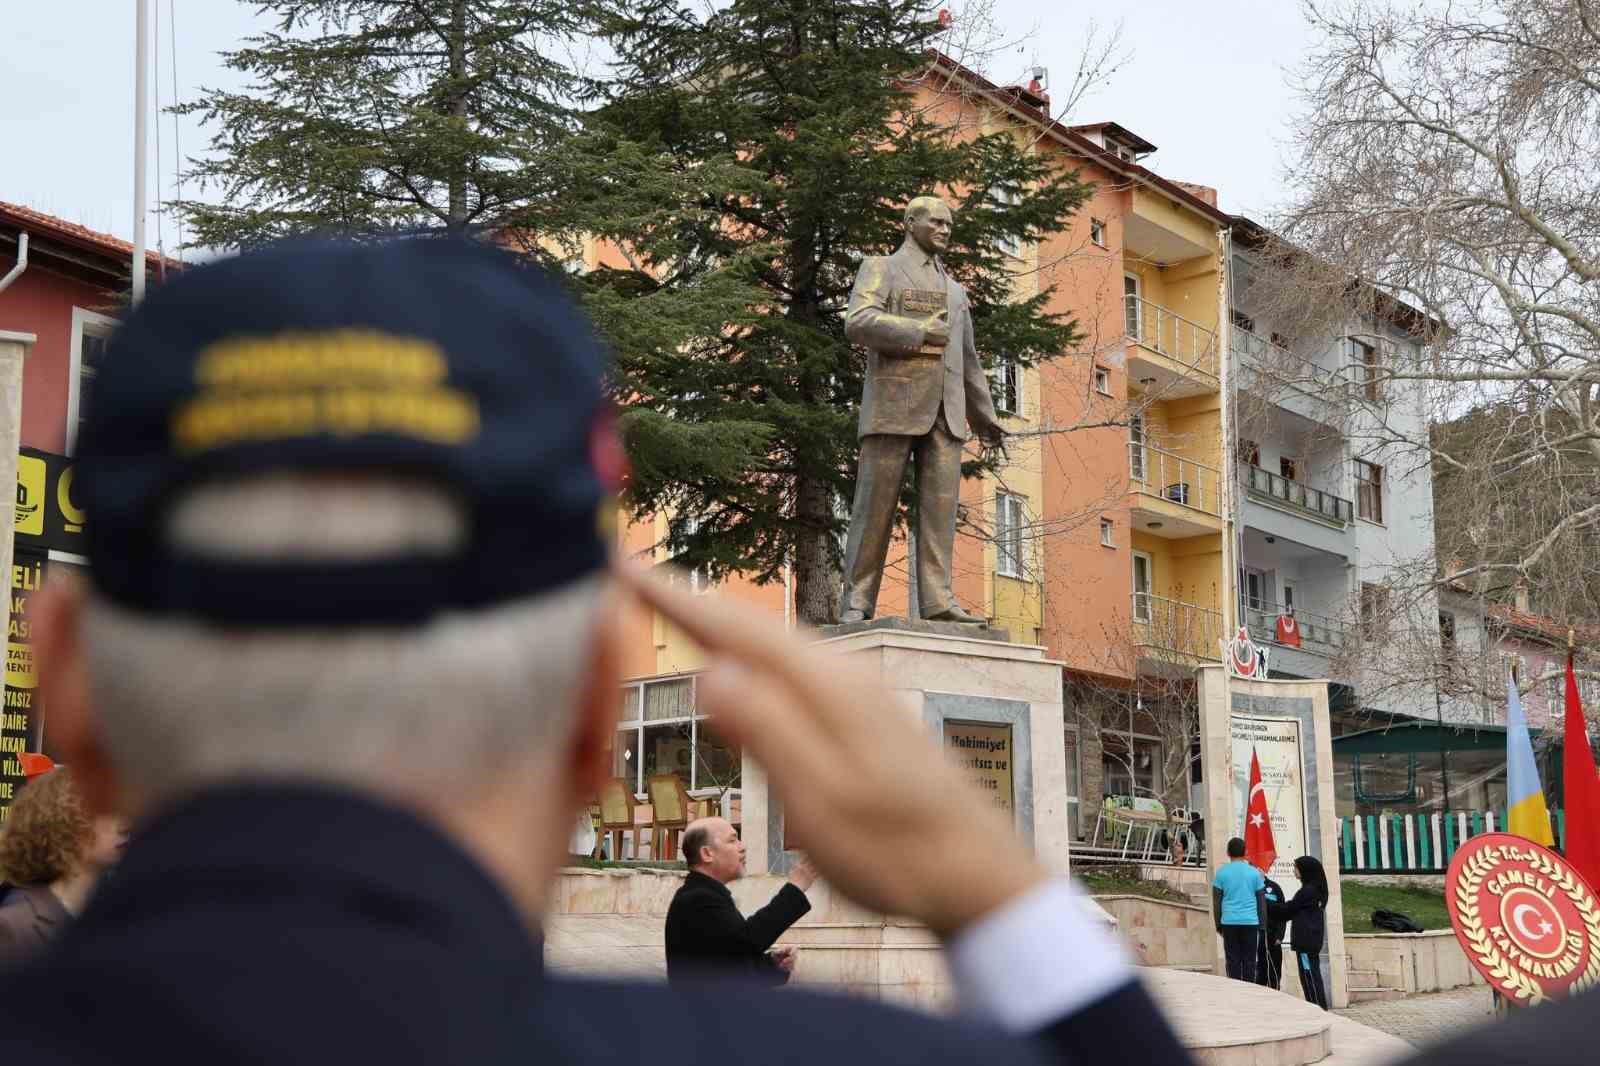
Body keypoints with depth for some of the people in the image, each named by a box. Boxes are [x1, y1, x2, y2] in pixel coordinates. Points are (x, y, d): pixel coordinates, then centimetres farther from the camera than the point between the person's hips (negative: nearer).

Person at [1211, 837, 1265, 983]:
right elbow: (1261, 901, 7)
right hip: (1251, 922, 0)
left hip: (1229, 922, 0)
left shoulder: (1221, 873, 2)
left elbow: (1216, 902, 3)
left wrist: (1218, 925, 9)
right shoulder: (1254, 873, 5)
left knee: (1233, 960, 2)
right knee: (1249, 960, 3)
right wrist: (1262, 925, 12)